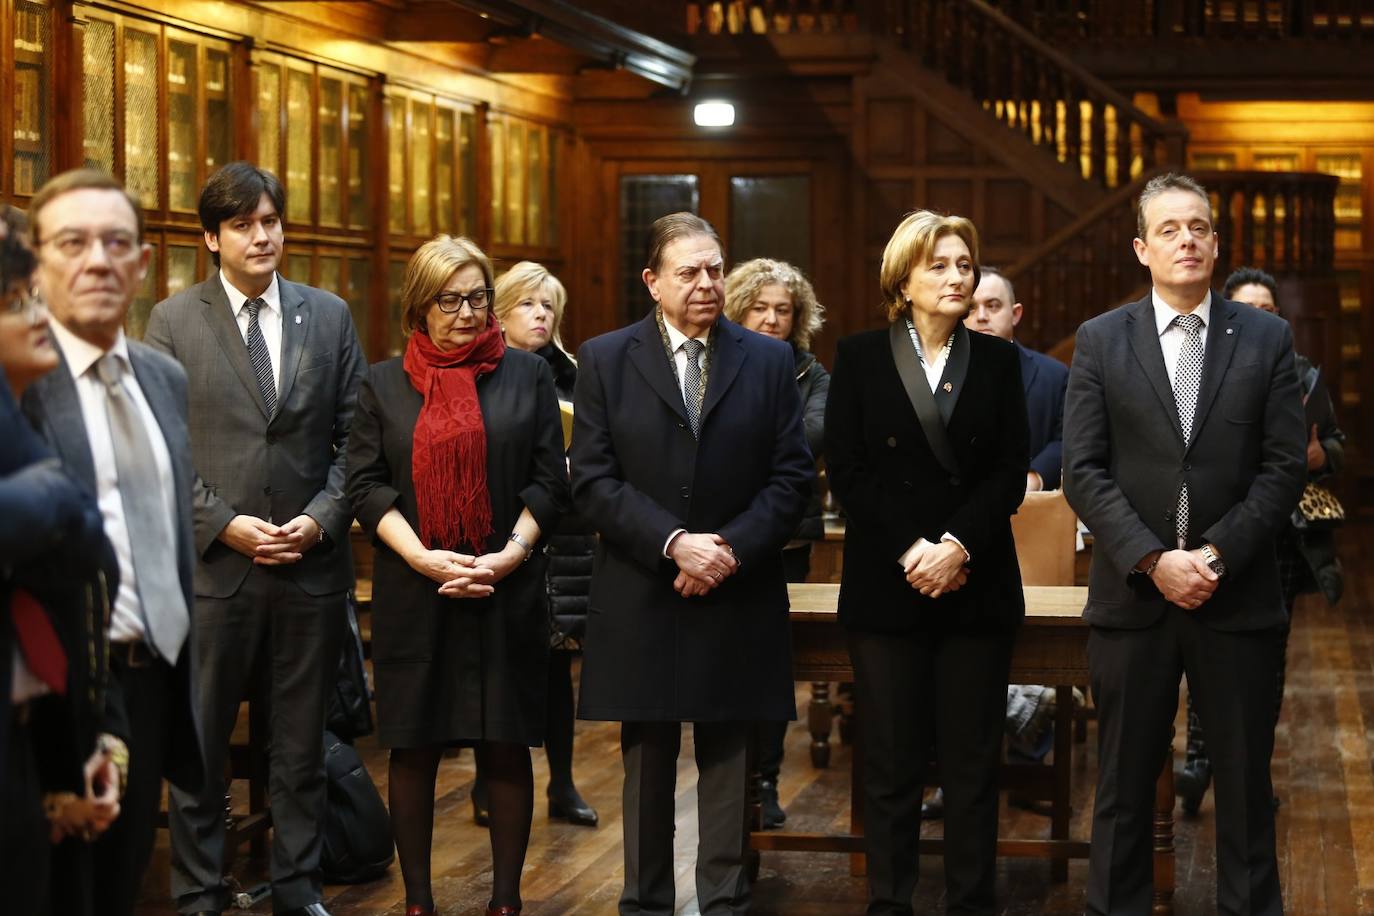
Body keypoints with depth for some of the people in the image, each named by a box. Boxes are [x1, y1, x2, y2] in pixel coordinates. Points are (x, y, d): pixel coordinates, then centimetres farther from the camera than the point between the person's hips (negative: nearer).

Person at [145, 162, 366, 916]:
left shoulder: (329, 316, 7)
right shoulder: (173, 321, 0)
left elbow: (354, 437, 7)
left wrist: (322, 516, -8)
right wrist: (224, 524, -12)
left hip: (311, 565, 2)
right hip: (210, 564, -2)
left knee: (301, 744, 10)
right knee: (198, 746, 4)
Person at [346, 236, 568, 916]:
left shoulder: (526, 375, 7)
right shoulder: (384, 385, 8)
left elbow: (548, 481, 4)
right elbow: (367, 485, 2)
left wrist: (510, 555, -10)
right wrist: (424, 558, -12)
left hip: (508, 592, 0)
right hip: (414, 596, 0)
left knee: (507, 748, 2)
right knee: (414, 750, 3)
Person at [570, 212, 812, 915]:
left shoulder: (768, 361, 6)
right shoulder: (604, 361, 3)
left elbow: (792, 476, 2)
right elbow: (593, 482, -4)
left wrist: (730, 547, -12)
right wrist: (674, 542, -15)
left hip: (738, 601, 1)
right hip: (641, 600, -1)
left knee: (729, 762, 5)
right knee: (646, 764, 7)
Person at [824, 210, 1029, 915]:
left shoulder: (997, 361, 8)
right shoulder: (860, 358, 4)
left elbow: (1010, 473, 2)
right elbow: (847, 472, -2)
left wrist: (957, 547, -12)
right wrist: (910, 553, -11)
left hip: (977, 586, 1)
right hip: (886, 587, -1)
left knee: (972, 760, 3)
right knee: (891, 760, 1)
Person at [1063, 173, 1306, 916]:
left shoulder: (1266, 338, 4)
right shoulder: (1100, 341, 3)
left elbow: (1284, 467, -1)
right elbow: (1083, 472, -3)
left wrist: (1216, 555, -12)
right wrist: (1154, 561, -13)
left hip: (1238, 596, 0)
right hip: (1131, 594, 0)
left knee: (1244, 781, 6)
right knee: (1124, 780, 7)